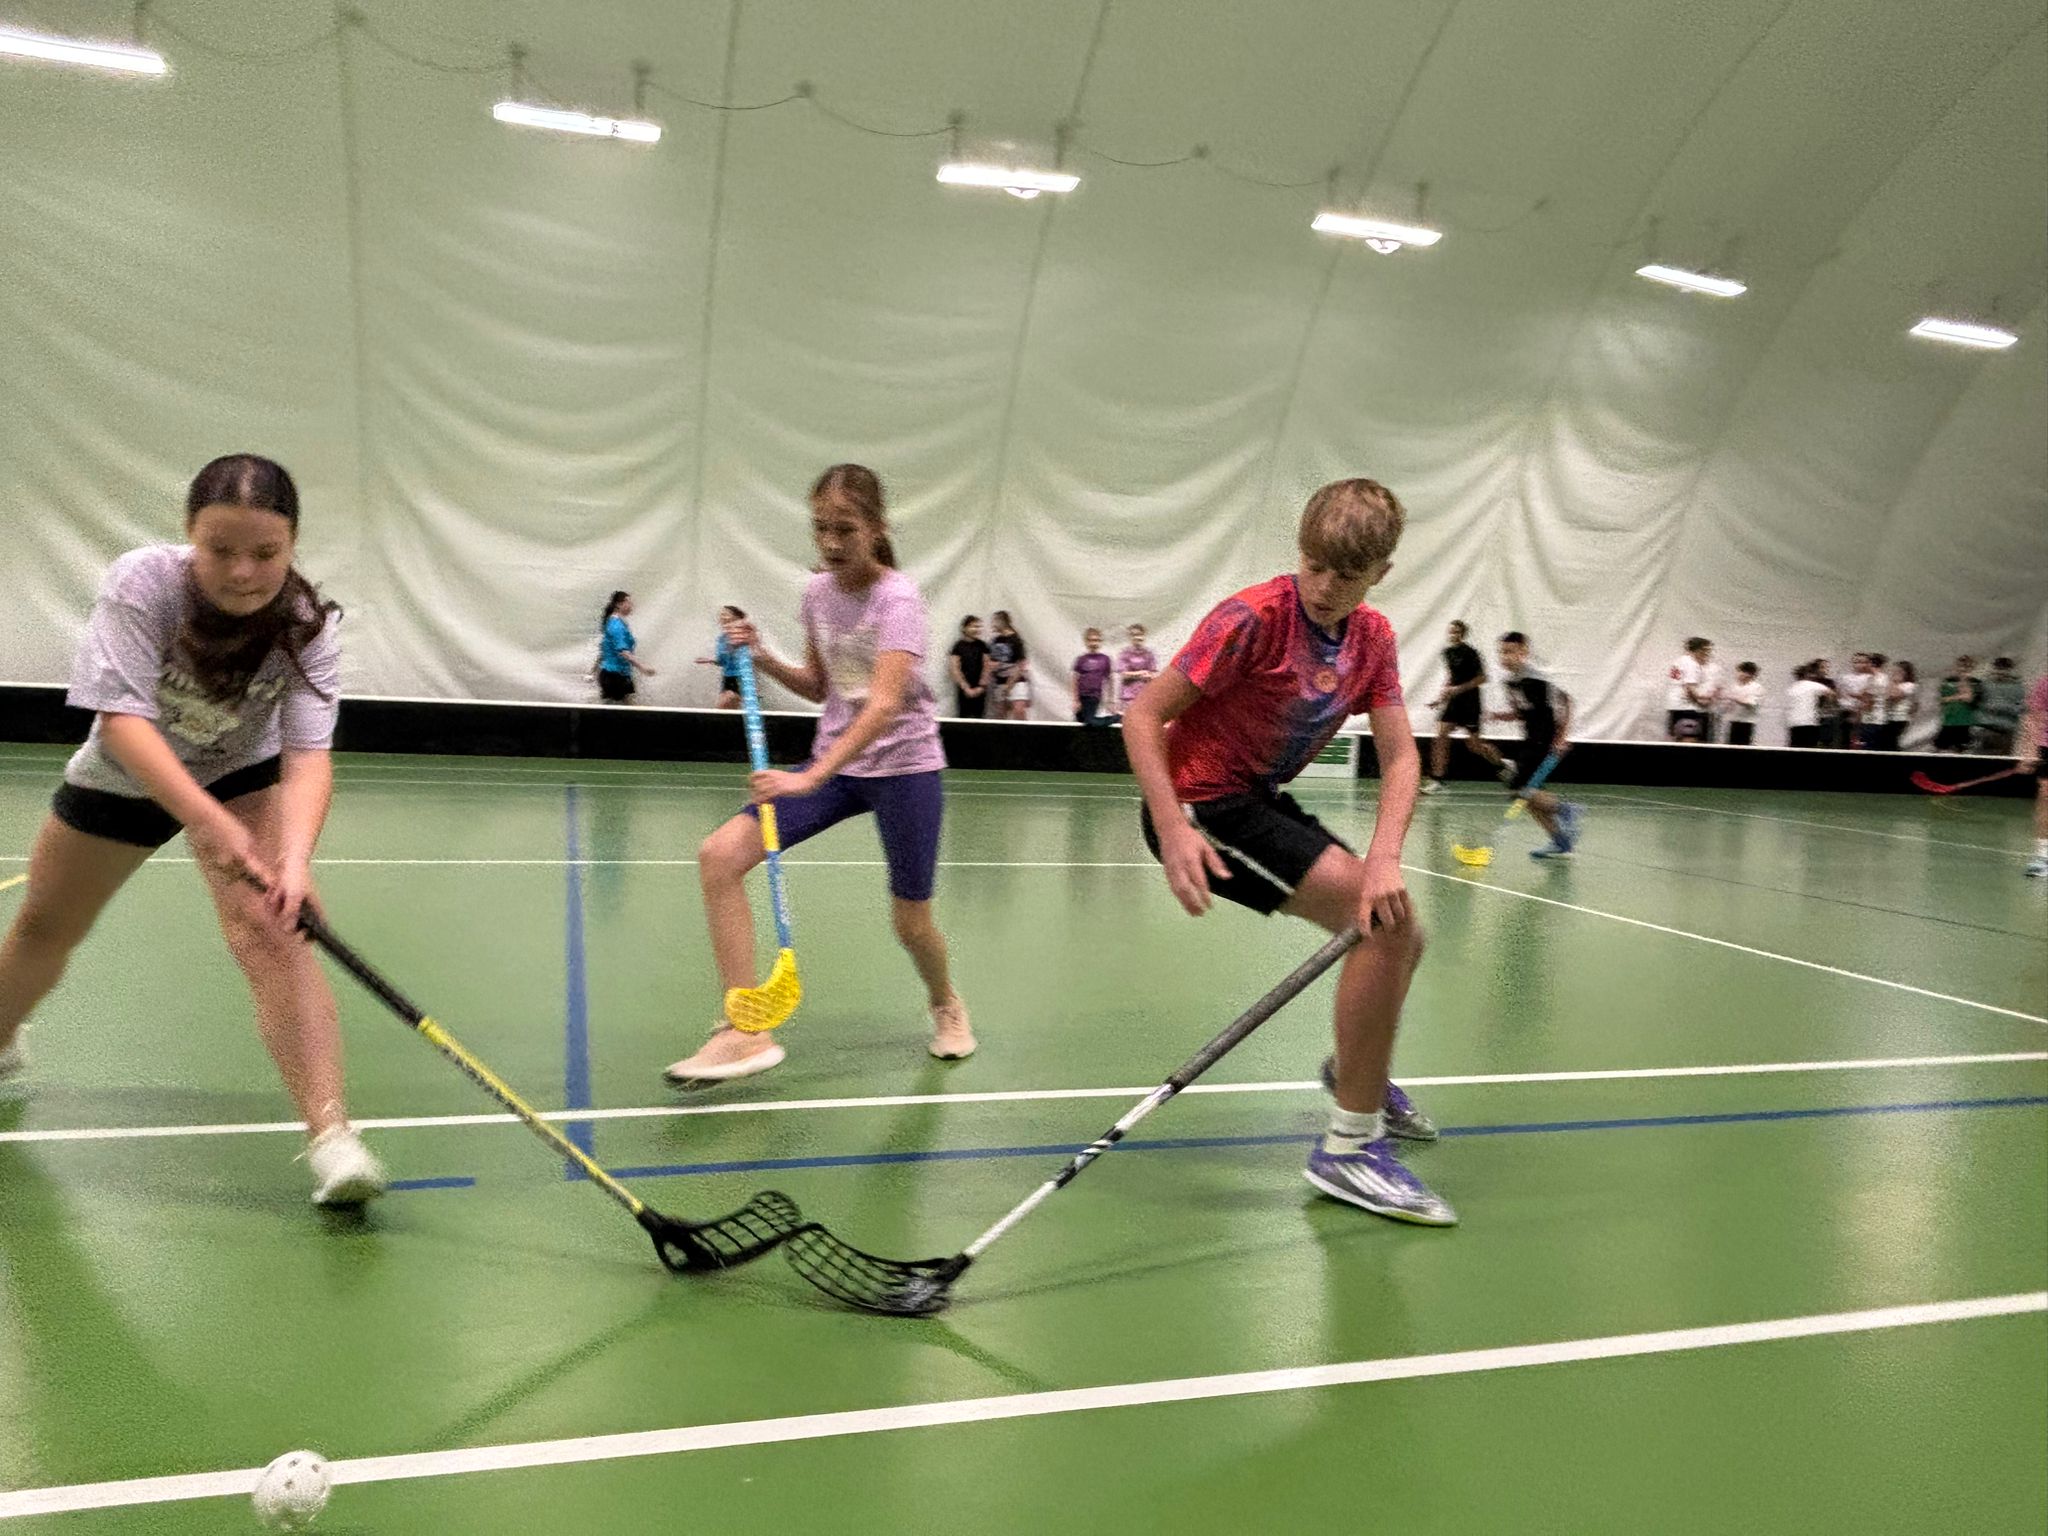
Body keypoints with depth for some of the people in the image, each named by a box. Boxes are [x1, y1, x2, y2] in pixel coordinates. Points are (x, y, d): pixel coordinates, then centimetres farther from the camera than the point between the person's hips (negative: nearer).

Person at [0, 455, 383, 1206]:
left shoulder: (308, 624, -28)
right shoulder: (141, 581, -31)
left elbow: (307, 756, -35)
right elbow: (122, 719, -38)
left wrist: (294, 858, -53)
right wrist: (210, 822, -51)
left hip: (243, 777, -1)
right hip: (123, 777, 1)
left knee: (272, 932, -24)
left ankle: (330, 1136, -28)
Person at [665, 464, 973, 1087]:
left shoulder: (898, 599, -16)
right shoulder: (816, 594, 3)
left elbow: (883, 704, -30)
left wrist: (811, 778, -41)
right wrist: (764, 660, -1)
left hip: (904, 762, -5)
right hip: (833, 759, 5)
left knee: (910, 923, 1)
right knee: (720, 855, -15)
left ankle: (945, 1003, 38)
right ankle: (747, 1031, -14)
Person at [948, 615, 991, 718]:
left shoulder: (981, 646, 8)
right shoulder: (959, 646, 0)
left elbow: (986, 667, 8)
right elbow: (955, 669, -4)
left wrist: (981, 686, -4)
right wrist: (966, 688, -9)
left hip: (980, 689, 2)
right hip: (964, 690, -2)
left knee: (978, 717, -1)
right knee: (964, 717, -5)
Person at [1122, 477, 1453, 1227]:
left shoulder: (1372, 636, 0)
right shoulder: (1253, 618, -20)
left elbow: (1399, 755, -6)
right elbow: (1143, 714, -20)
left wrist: (1384, 855, -24)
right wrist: (1174, 830, -31)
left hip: (1259, 800, 8)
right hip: (1200, 805, -8)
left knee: (1399, 931, 13)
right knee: (1387, 922, -19)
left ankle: (1354, 1069, 44)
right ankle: (1350, 1147, -11)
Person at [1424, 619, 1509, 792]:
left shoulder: (1469, 653, -14)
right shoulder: (1448, 652, 7)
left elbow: (1482, 678, -13)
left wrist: (1459, 689, -18)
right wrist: (1443, 694, 12)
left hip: (1469, 702, -6)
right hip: (1453, 701, 7)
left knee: (1473, 742, -1)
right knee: (1441, 736, -5)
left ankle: (1501, 764, 25)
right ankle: (1436, 779, -3)